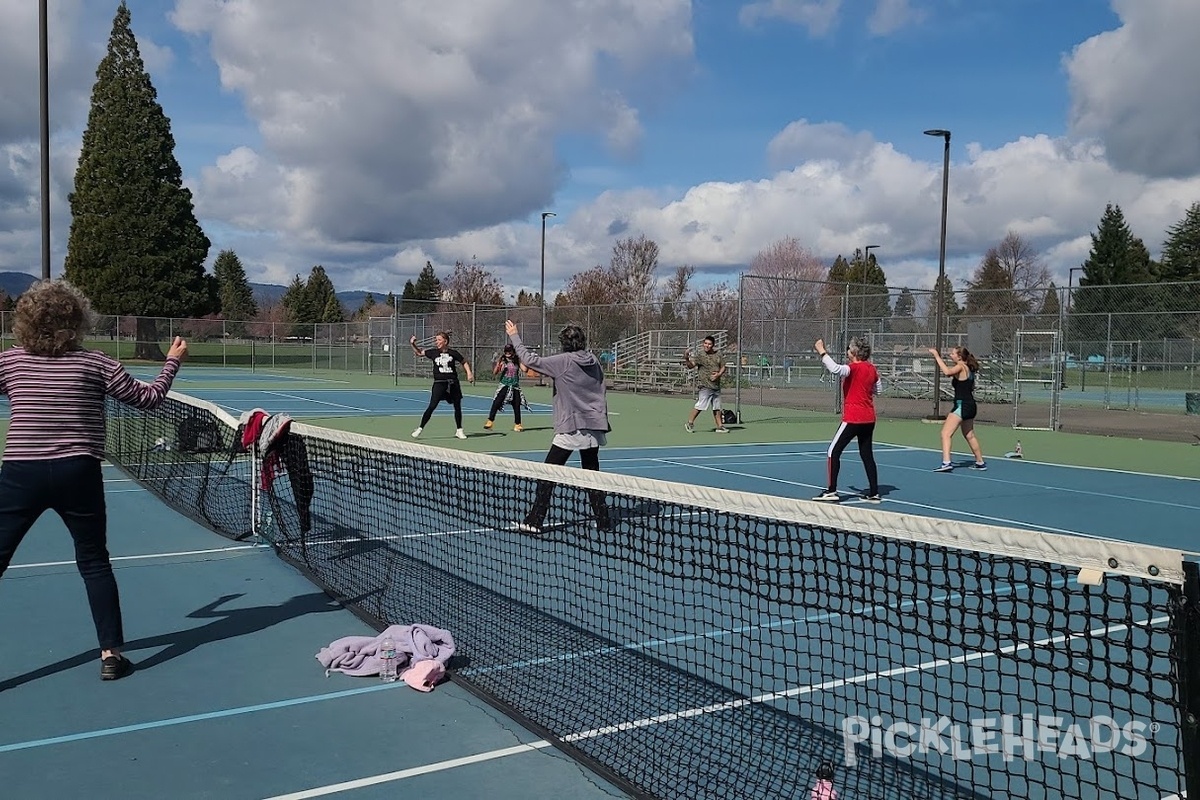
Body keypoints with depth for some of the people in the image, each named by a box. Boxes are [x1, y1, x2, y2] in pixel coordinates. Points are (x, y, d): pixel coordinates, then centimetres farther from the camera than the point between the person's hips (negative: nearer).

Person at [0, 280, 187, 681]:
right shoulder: (95, 363, -3)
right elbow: (148, 398, 5)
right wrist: (173, 362, 19)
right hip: (77, 475, 0)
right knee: (94, 564, 11)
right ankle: (111, 653, 14)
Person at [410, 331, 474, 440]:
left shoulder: (453, 352, -2)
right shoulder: (433, 352, 0)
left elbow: (464, 362, 11)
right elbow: (419, 353, 11)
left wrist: (469, 373, 0)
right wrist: (413, 344, -4)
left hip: (453, 383, 1)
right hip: (439, 383, -1)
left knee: (457, 407, 8)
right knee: (432, 406, -11)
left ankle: (459, 430, 24)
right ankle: (420, 428, -2)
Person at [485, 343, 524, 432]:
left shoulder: (517, 361, 5)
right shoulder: (502, 361, -2)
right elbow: (495, 372, -10)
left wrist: (521, 361, -9)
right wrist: (498, 362, -19)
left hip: (515, 386, 3)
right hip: (504, 385, -3)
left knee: (517, 406, 6)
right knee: (496, 403, -9)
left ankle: (517, 425, 16)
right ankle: (490, 422, -5)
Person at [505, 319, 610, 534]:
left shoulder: (563, 361, -10)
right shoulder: (594, 361, 7)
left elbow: (530, 360, -8)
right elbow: (601, 392, 13)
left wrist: (514, 336, 3)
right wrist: (603, 420, 22)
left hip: (571, 427, -6)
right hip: (594, 426, 6)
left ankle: (534, 521, -1)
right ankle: (603, 520, 18)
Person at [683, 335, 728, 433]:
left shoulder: (718, 355, 7)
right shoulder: (700, 355, -7)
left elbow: (723, 367, 13)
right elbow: (691, 366, -15)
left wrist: (718, 374, -6)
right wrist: (686, 359, -34)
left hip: (716, 385, 5)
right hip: (704, 385, -5)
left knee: (717, 407, 11)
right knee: (700, 405, -9)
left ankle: (720, 426, 18)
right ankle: (690, 423, 5)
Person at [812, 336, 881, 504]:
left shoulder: (854, 368, -14)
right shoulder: (872, 369, 9)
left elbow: (836, 369, -34)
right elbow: (877, 390, 23)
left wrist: (822, 352, -27)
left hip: (853, 418, -8)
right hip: (869, 419, 8)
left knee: (834, 451, -2)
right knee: (867, 455, 13)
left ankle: (831, 491, -4)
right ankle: (874, 493, 15)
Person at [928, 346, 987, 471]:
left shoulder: (961, 367, -12)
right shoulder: (966, 368, 14)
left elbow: (947, 372, -32)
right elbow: (947, 370, 26)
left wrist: (937, 356, -24)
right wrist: (937, 357, 15)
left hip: (962, 405, -10)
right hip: (970, 406, 10)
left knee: (946, 433, -16)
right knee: (969, 435, 24)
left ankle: (946, 463, -28)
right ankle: (980, 462, 36)